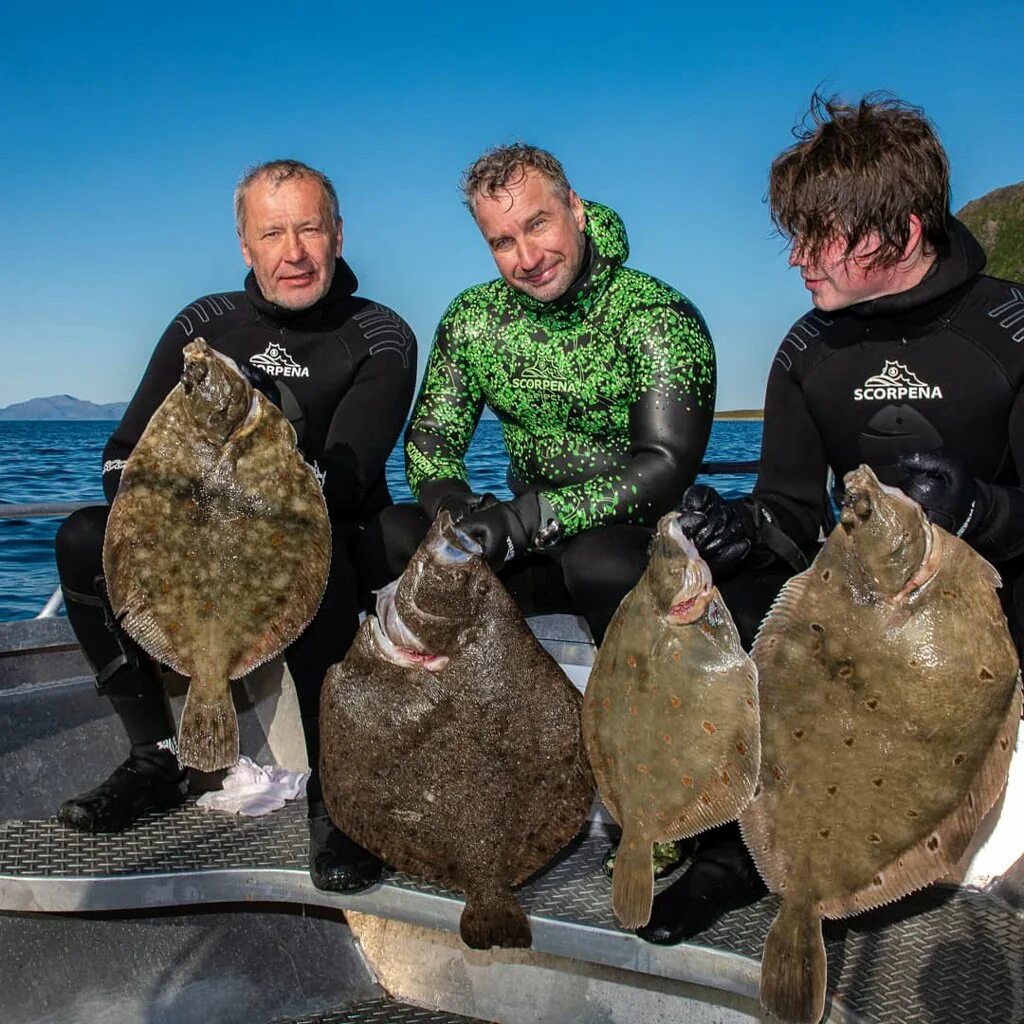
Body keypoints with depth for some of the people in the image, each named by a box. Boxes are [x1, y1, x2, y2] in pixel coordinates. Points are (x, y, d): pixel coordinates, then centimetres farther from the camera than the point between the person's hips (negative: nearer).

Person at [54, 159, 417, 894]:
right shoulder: (206, 325, 5)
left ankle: (334, 790, -25)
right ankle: (158, 759, -9)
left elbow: (343, 475, -20)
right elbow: (124, 454, -2)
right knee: (86, 539, -18)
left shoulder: (379, 337, -5)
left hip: (332, 546, -4)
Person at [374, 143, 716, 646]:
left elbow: (667, 466, -20)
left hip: (637, 538, -4)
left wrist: (526, 519, -27)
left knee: (600, 561, -37)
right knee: (392, 532, -16)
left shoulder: (661, 317, -13)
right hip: (529, 548, 4)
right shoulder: (472, 319, 2)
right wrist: (456, 506, -20)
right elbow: (429, 440, 4)